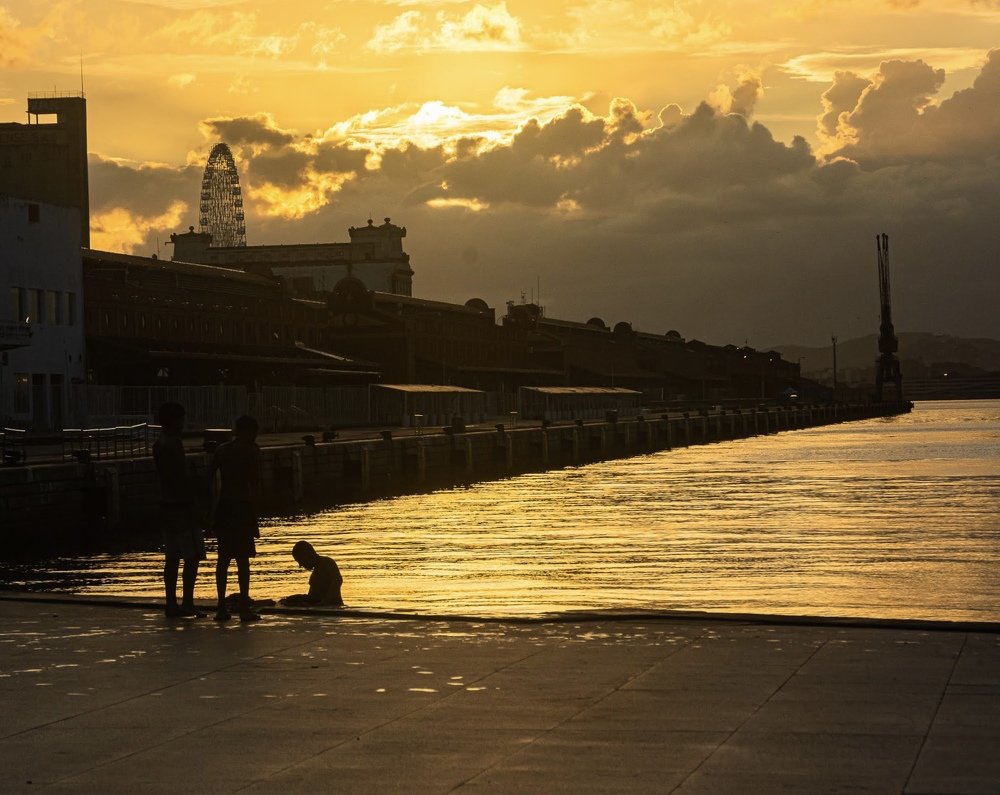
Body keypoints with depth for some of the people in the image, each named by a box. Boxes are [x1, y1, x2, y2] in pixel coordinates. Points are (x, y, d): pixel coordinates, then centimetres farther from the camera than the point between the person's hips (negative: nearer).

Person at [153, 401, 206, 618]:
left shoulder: (158, 443, 13)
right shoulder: (174, 443, -15)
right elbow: (182, 477, -19)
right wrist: (193, 504, -16)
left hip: (166, 505, 9)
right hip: (180, 504, -9)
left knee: (172, 557, 10)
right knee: (192, 556, -5)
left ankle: (171, 604, 11)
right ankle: (187, 602, -8)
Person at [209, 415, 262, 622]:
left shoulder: (221, 450, 9)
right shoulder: (250, 451, -7)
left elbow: (209, 477, 7)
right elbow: (255, 481, -10)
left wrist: (210, 505, 11)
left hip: (223, 507, 5)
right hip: (243, 506, -5)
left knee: (223, 558, 10)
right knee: (243, 558, -3)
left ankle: (222, 607, 10)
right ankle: (244, 607, -3)